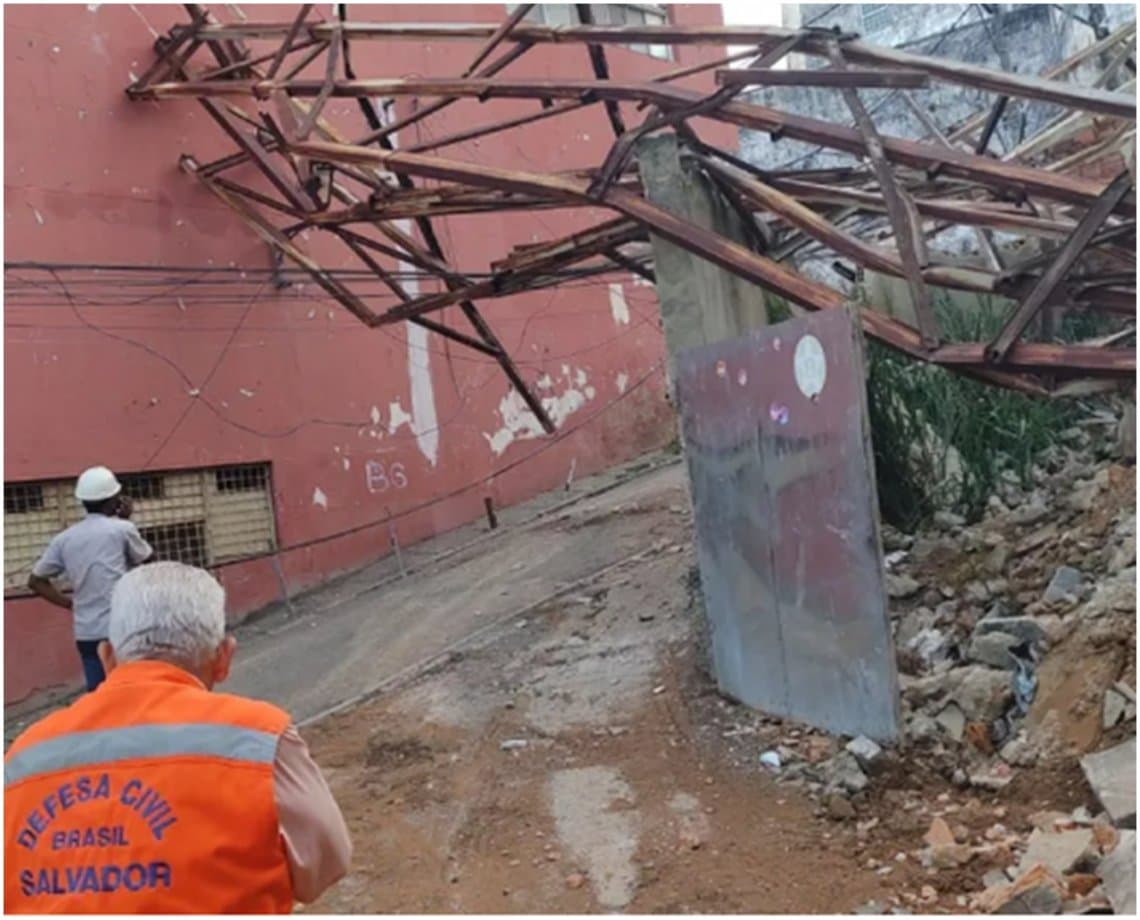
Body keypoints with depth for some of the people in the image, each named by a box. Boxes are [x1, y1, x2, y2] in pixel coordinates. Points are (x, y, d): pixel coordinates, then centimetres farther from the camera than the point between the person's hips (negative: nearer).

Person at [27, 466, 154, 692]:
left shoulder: (65, 538, 8)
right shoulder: (121, 529, -4)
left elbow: (36, 580, 14)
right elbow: (148, 558, 13)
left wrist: (70, 604, 14)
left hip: (86, 633, 5)